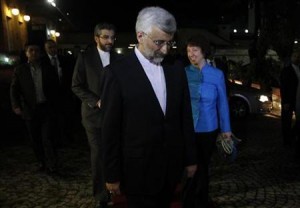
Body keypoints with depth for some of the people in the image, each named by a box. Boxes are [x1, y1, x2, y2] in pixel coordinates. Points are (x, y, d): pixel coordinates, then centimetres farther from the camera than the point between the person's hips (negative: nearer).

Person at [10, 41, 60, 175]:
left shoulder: (48, 68, 4)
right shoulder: (20, 70, 3)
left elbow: (55, 88, 7)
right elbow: (14, 89, 0)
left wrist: (54, 106, 2)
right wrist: (16, 105, -14)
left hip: (47, 109, -1)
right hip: (30, 110, 1)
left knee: (47, 138, -5)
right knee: (35, 139, 10)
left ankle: (52, 166, 3)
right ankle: (42, 163, 25)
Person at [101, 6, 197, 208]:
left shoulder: (177, 70, 2)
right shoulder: (118, 72, -12)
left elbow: (185, 117, 7)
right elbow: (111, 128, -10)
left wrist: (190, 158, 10)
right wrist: (112, 175, -6)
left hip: (172, 167, 5)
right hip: (138, 171, -4)